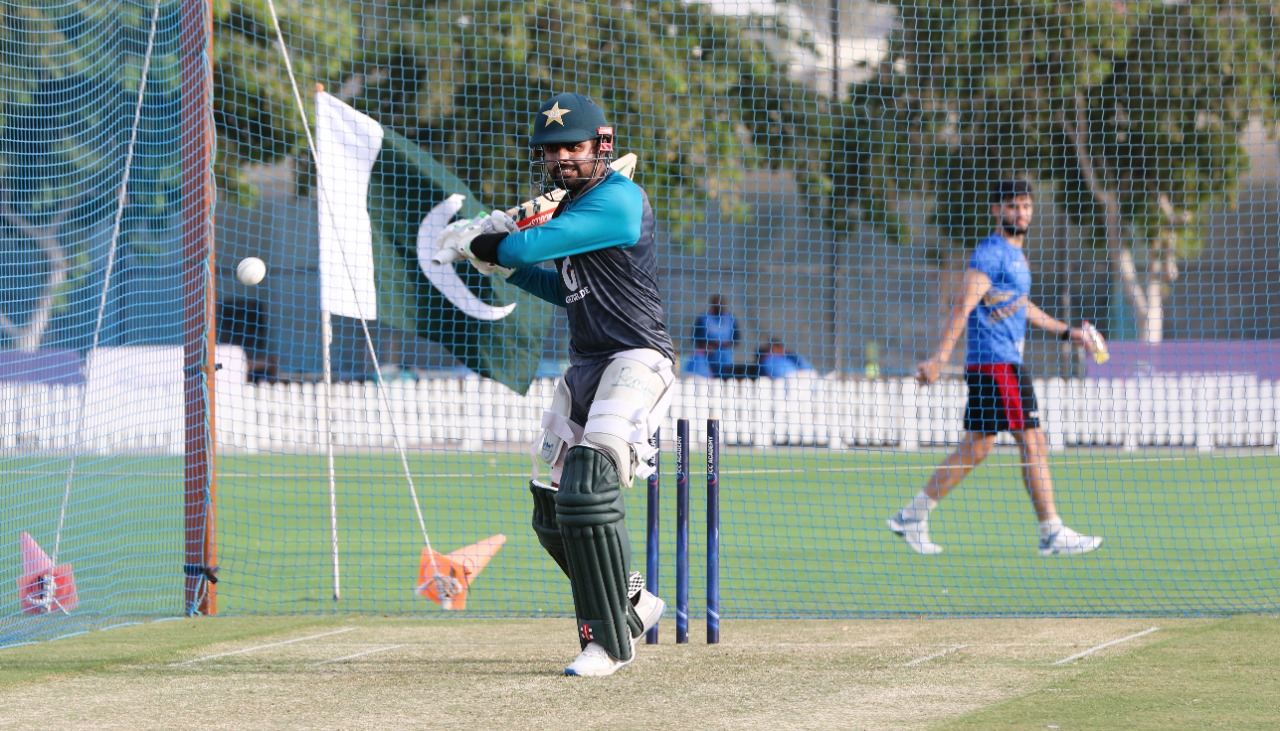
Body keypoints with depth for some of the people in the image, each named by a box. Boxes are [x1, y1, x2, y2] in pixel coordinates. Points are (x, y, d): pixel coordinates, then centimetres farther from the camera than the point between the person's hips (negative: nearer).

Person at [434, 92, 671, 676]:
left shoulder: (617, 199, -15)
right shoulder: (569, 206, 16)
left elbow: (533, 246, -21)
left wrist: (472, 241, -2)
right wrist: (504, 266, 12)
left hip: (637, 360, -10)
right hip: (586, 366, 10)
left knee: (589, 488, -25)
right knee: (552, 512, 10)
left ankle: (609, 640, -20)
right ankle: (632, 604, 30)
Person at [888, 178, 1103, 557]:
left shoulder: (1015, 255, 19)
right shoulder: (991, 253, -12)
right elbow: (964, 305, -21)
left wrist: (1065, 331, 35)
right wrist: (941, 357, -28)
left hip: (1007, 364, 10)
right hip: (994, 363, -10)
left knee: (975, 448, 12)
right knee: (1033, 443, -10)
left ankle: (912, 515, 17)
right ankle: (1052, 534, -7)